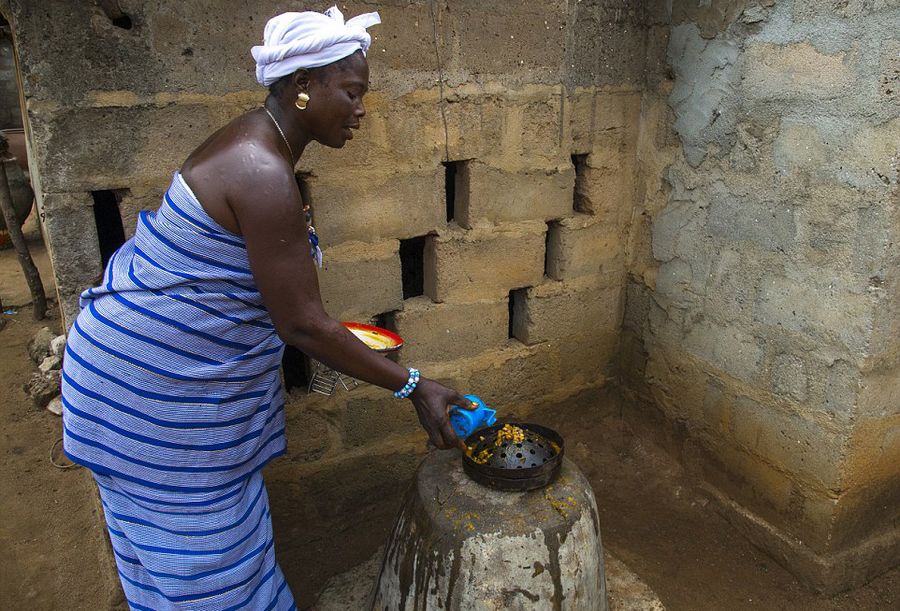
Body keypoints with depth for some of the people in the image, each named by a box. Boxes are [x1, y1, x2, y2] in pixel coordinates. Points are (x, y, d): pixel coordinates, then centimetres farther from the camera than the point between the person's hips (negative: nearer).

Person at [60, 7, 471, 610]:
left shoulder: (256, 143, 4)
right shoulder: (263, 174, -28)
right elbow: (301, 324, -27)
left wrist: (318, 326, 12)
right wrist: (414, 387, -20)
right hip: (158, 383, -10)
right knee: (197, 536, 10)